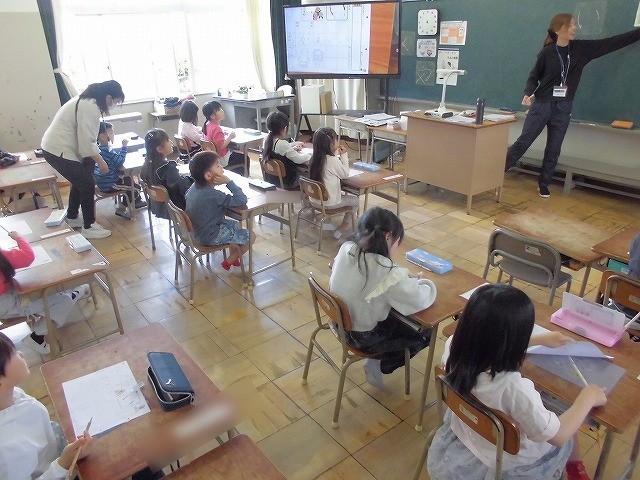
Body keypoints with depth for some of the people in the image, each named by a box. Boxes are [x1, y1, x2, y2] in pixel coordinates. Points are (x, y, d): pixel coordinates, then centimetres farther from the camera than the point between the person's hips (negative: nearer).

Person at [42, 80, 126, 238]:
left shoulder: (87, 101, 11)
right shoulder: (90, 107, -21)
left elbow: (85, 137, 16)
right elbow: (86, 142, -23)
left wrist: (95, 158, 13)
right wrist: (100, 161, -10)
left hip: (55, 147, 10)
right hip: (59, 151, -10)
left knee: (80, 181, 21)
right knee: (87, 184, -3)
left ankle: (72, 217, 36)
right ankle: (88, 226, 7)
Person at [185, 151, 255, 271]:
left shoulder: (194, 187, -5)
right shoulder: (214, 195, -32)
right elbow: (242, 200, -32)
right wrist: (229, 182, -26)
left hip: (198, 229, 9)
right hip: (210, 236, -9)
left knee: (236, 225, 27)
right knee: (251, 237, 2)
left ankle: (234, 256, 36)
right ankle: (229, 262, 17)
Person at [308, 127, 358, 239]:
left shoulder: (315, 158, -1)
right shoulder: (333, 160, -22)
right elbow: (345, 174, -6)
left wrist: (337, 153, 11)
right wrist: (344, 155, -1)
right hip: (329, 203, -7)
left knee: (340, 192, 33)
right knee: (355, 200, 14)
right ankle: (340, 231, 10)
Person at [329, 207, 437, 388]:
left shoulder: (346, 249, -14)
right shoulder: (388, 275, -32)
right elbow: (421, 300, -20)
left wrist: (403, 277, -3)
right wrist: (422, 283, 1)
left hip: (340, 322, 7)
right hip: (364, 338, -7)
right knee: (426, 332, 12)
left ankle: (377, 361, 24)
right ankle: (380, 365, 13)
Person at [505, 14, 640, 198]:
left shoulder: (582, 49, 4)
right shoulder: (547, 53, -6)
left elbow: (615, 42, 8)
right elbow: (534, 77, -1)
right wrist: (528, 93, -20)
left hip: (563, 108, 4)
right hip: (541, 105, -4)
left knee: (553, 150, 7)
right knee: (522, 142, -5)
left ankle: (543, 183, 17)